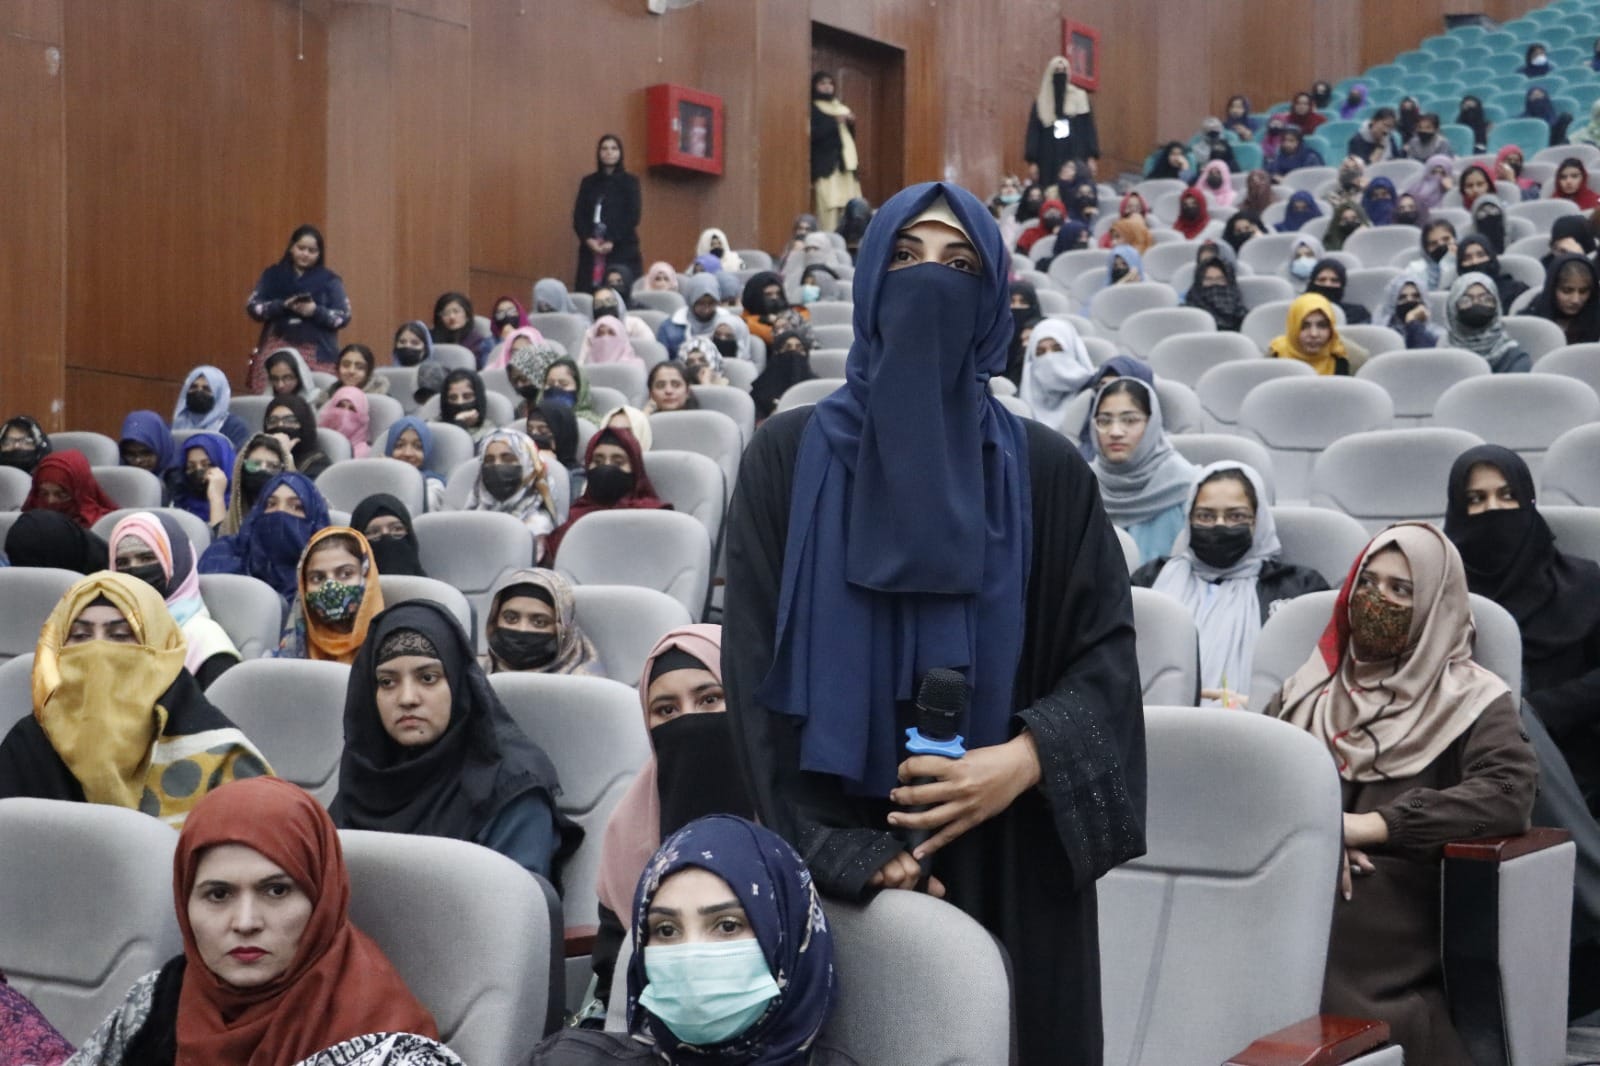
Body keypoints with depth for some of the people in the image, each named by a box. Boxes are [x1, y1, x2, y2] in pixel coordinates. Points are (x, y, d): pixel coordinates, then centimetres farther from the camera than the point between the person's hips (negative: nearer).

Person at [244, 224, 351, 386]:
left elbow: (343, 317, 0)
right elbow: (253, 307, 3)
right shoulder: (273, 275, 10)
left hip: (316, 355, -1)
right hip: (277, 350, 1)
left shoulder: (329, 280, 6)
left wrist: (315, 311, -17)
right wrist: (283, 305, -13)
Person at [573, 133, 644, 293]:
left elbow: (633, 217, -3)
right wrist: (588, 239, -10)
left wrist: (612, 242, -13)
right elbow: (578, 216, 8)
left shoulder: (629, 182, 6)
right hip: (590, 249, 3)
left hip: (622, 250, -2)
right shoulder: (588, 182, 14)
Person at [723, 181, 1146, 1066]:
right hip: (838, 849, -1)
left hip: (1006, 851, 1)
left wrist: (1023, 760, -18)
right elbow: (757, 665, -3)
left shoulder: (1043, 469, 2)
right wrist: (844, 847, -10)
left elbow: (1106, 650, 1)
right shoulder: (790, 455, 0)